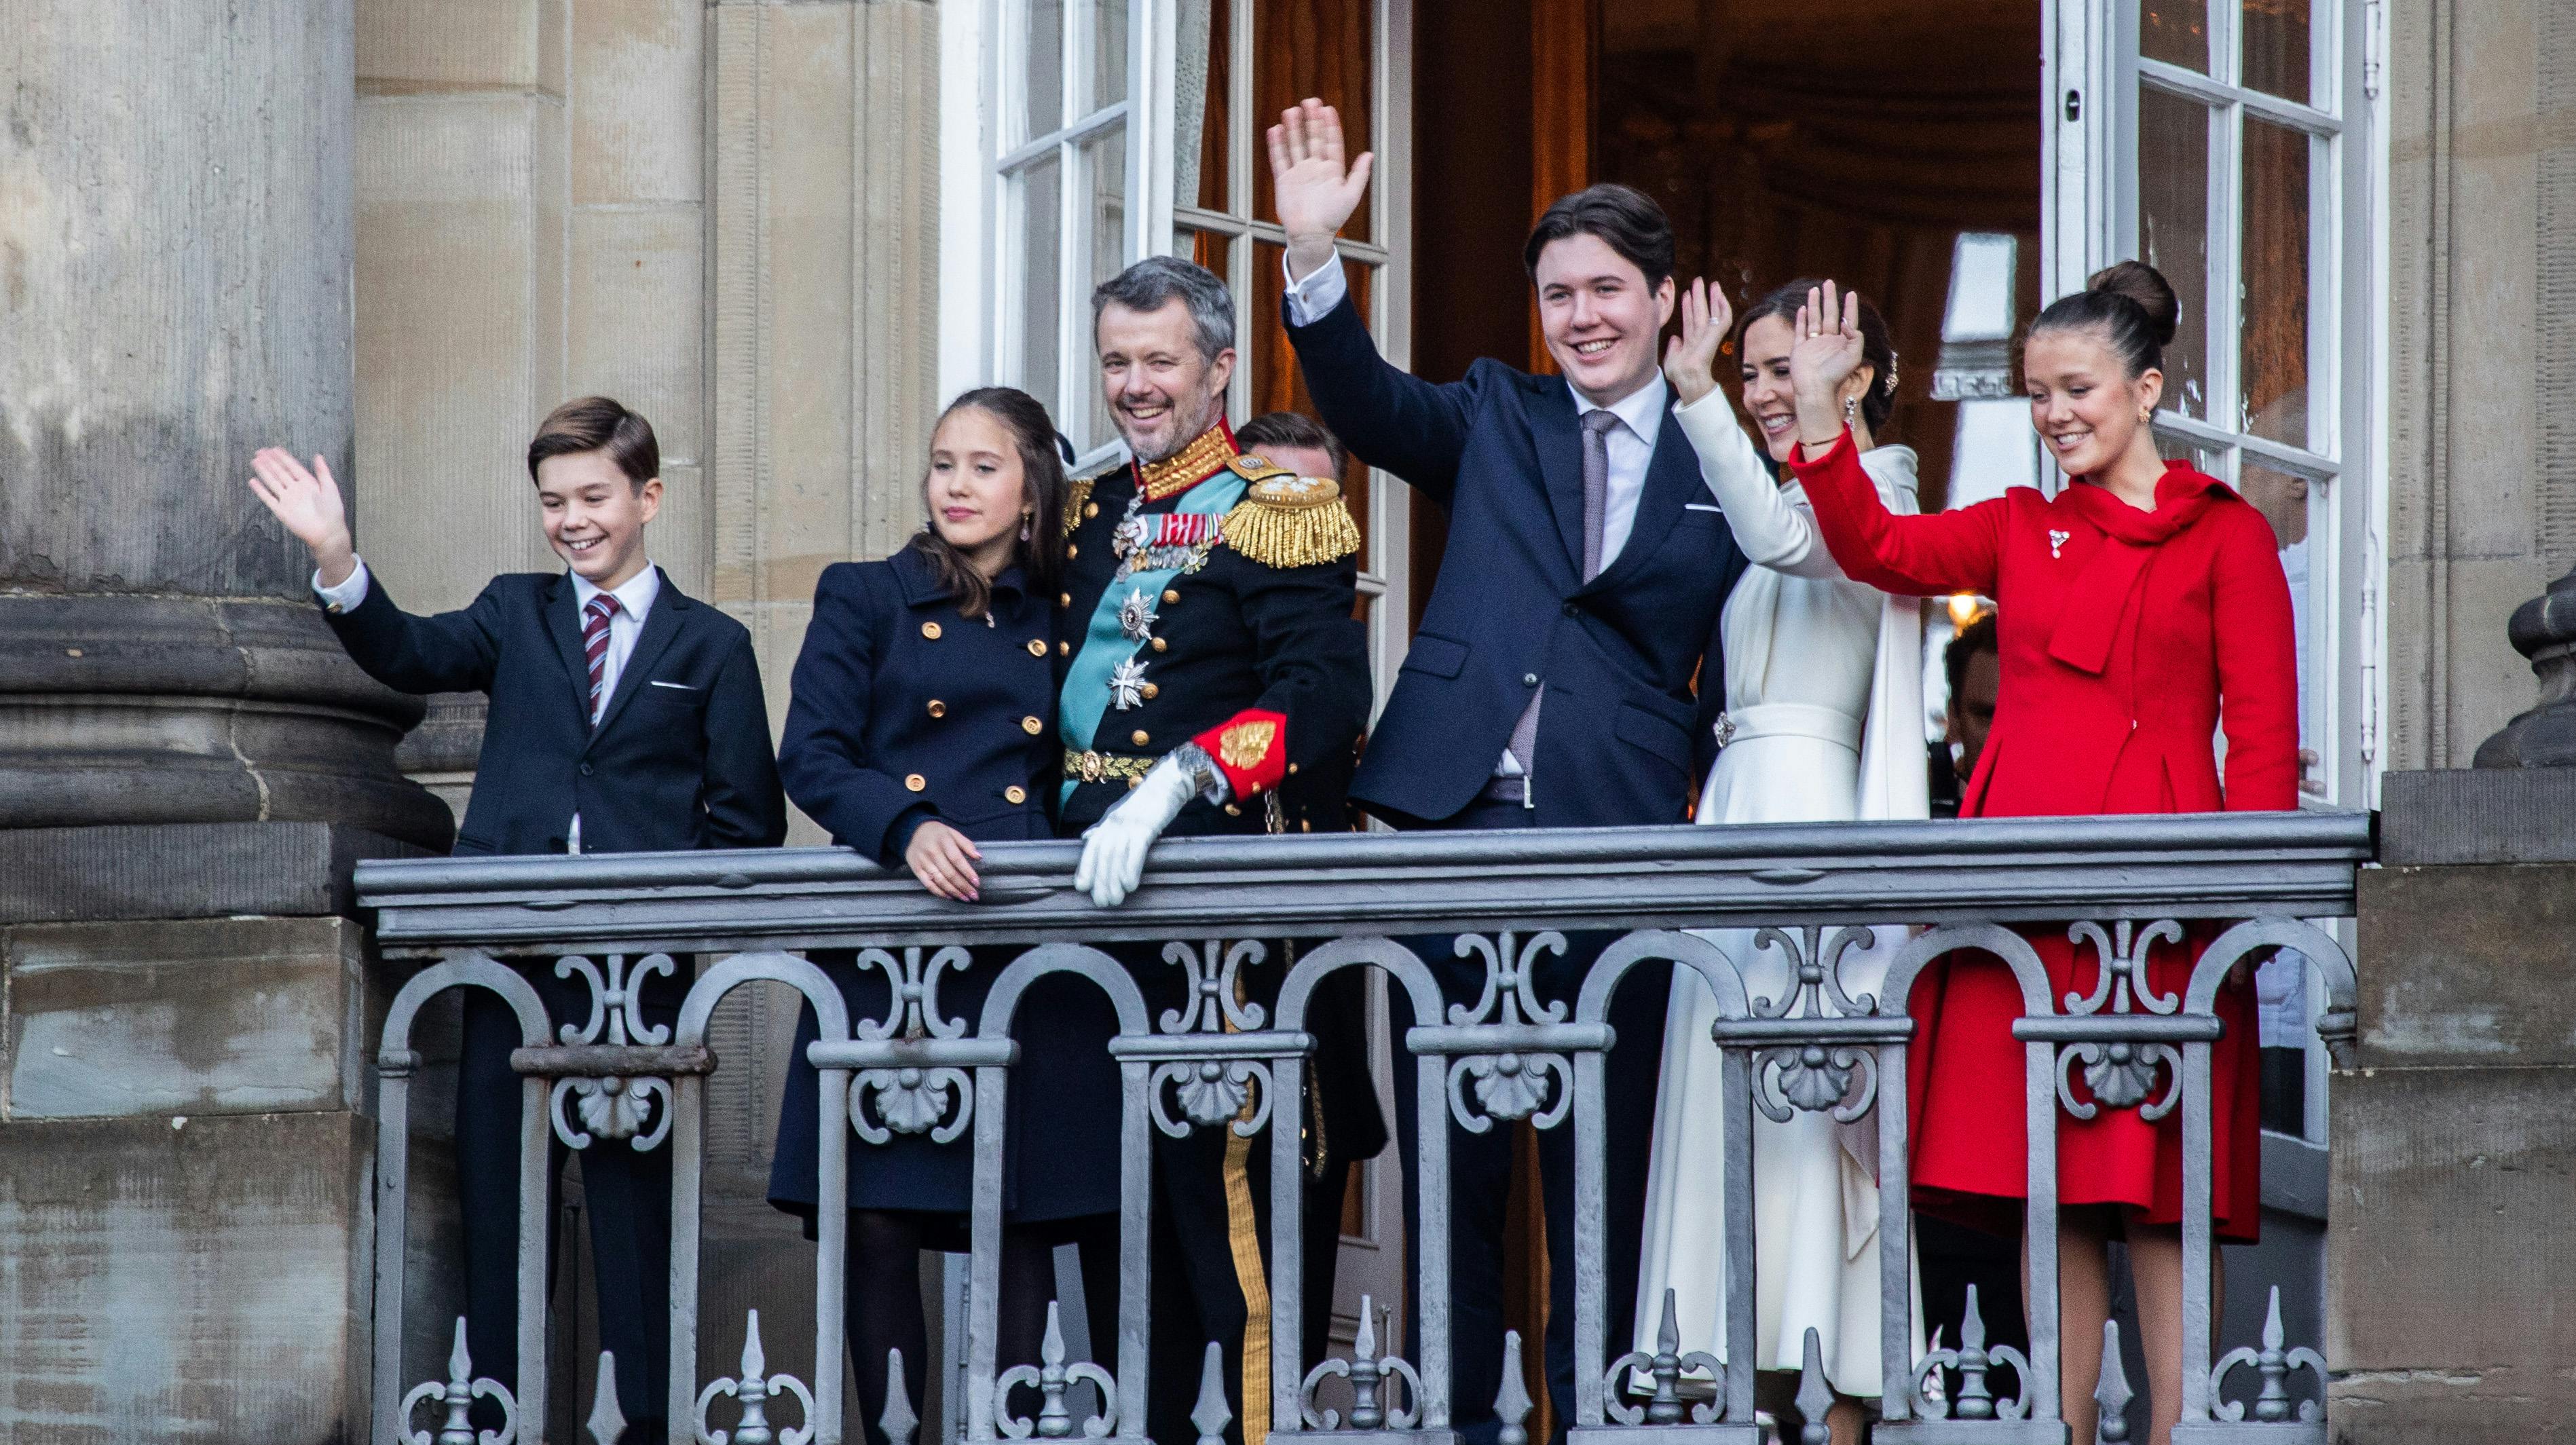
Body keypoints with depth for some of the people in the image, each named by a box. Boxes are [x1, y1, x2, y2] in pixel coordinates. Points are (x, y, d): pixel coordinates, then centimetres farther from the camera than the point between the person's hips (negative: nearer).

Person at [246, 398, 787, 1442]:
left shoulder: (710, 646, 10)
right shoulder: (516, 615, 15)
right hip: (510, 954, 2)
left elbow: (748, 818, 7)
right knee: (495, 1199, 4)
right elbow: (413, 656, -4)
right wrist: (336, 563, -20)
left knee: (637, 1199, -1)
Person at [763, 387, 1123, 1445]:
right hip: (889, 948, -1)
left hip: (1027, 953, 1)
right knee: (877, 1220, -6)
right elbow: (810, 758, -1)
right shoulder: (866, 600, 9)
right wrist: (908, 829, -17)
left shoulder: (1059, 622, 16)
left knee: (1027, 1221, -3)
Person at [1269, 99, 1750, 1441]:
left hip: (1619, 844, -1)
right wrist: (1313, 259, -20)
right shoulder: (1495, 418, 13)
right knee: (1448, 1159, 4)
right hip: (1459, 824, 1)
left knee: (1602, 1166, 2)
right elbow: (1366, 405, -5)